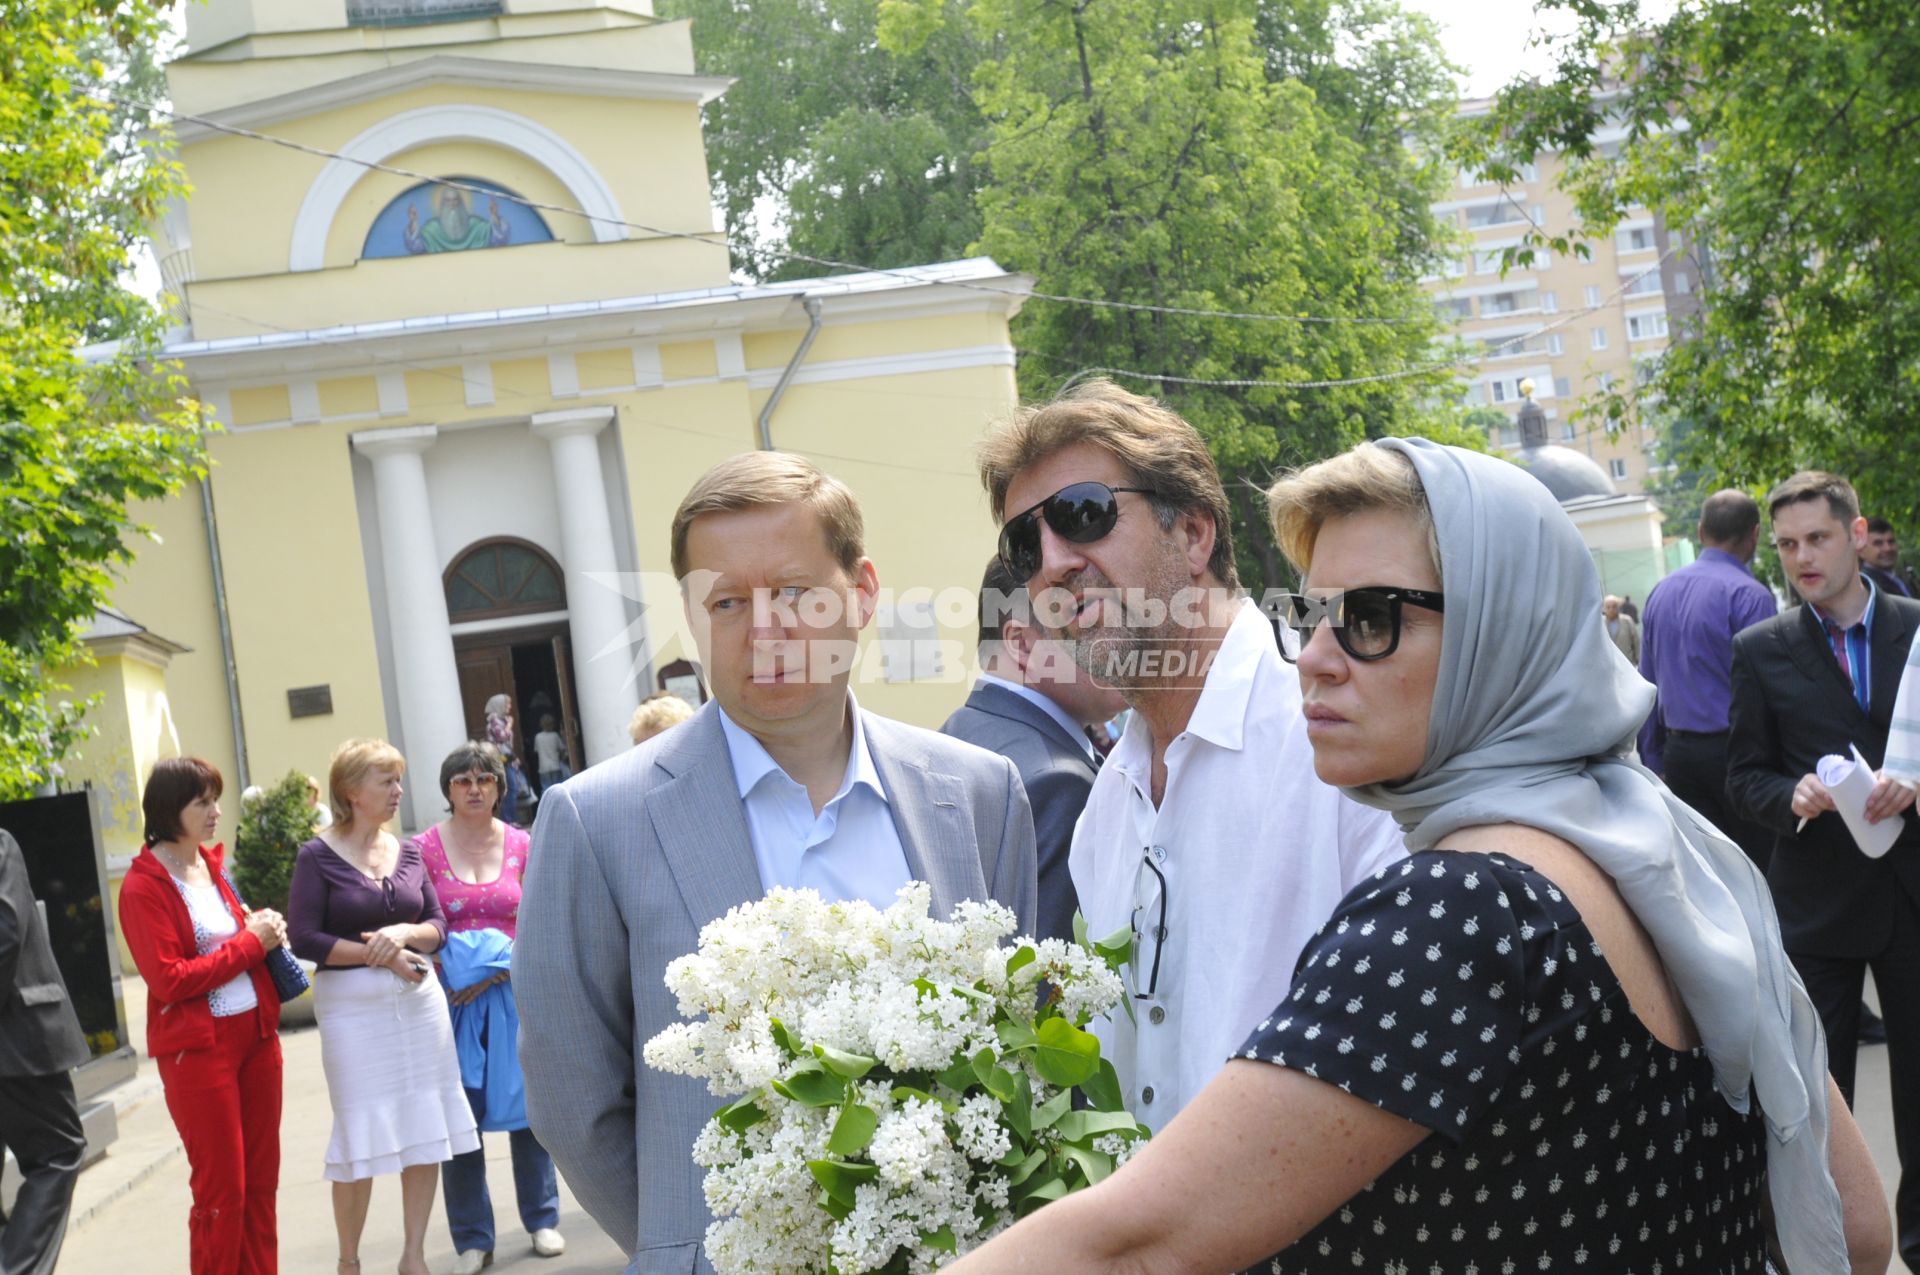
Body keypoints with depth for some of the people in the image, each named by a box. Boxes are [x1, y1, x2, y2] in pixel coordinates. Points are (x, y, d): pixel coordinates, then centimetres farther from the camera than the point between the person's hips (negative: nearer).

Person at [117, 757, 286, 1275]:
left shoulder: (214, 865, 10)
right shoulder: (144, 886, -11)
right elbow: (169, 980, -16)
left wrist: (265, 931, 2)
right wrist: (249, 944, -14)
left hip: (255, 1034, 7)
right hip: (198, 1048, -7)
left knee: (262, 1181, 11)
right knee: (221, 1189, 0)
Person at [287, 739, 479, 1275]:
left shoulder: (407, 851, 9)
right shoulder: (318, 857, -6)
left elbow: (438, 923, 10)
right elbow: (304, 938, -11)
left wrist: (405, 934, -11)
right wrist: (378, 956, -14)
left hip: (419, 996, 5)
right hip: (351, 1004, -5)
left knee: (425, 1130, 5)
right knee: (360, 1137, 0)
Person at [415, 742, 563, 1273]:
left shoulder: (520, 845, 5)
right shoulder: (426, 847, 0)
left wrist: (499, 969, -9)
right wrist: (446, 969, -14)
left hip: (512, 990, 1)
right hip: (451, 992, -1)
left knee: (526, 1102, 3)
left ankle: (542, 1219, 17)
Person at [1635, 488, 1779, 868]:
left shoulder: (1661, 592, 8)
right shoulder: (1749, 595, -12)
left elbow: (1647, 684, 12)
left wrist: (1652, 759, 17)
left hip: (1679, 752, 6)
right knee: (1761, 867, 3)